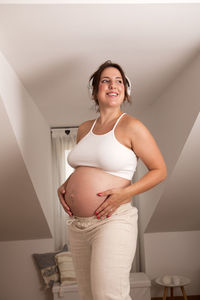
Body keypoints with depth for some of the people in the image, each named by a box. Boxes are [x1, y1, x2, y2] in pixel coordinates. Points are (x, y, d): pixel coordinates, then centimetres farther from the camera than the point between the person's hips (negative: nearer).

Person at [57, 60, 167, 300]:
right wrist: (65, 185, 6)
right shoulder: (84, 129, 11)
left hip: (112, 221, -6)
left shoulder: (131, 127, -7)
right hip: (77, 224, 7)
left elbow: (160, 170, -5)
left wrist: (125, 193, -18)